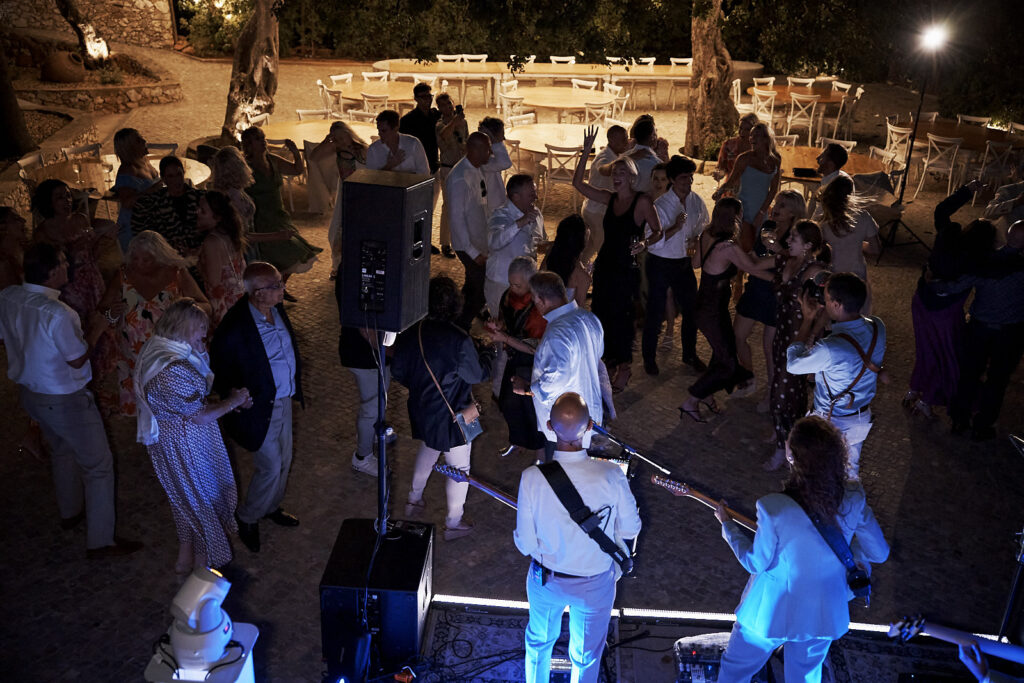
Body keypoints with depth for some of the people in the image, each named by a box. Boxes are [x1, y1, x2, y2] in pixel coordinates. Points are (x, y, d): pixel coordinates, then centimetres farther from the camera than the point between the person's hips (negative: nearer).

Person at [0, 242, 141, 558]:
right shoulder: (56, 313, -31)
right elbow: (77, 358, -21)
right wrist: (95, 329, -8)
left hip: (29, 392, 9)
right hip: (65, 400, -9)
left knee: (61, 450, 31)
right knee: (98, 464, 4)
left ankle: (70, 512, 49)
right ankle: (100, 541, 10)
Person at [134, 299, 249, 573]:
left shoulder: (160, 352, 0)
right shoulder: (173, 370, -33)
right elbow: (201, 416, -27)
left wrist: (232, 402, -1)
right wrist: (233, 400, -12)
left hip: (173, 436, 10)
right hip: (185, 445, -10)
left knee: (187, 500, 26)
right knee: (204, 500, 10)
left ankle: (185, 559, 47)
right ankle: (204, 567, 30)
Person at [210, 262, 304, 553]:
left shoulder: (277, 308, -6)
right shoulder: (234, 328, -31)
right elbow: (219, 375, -20)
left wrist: (296, 388, 14)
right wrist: (234, 407, -15)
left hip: (283, 400, 8)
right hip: (260, 409, -8)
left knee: (283, 460, 22)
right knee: (270, 467, 4)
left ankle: (271, 507, 48)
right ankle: (247, 518, 31)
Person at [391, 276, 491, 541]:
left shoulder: (408, 335, -10)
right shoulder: (459, 340, -27)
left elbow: (397, 372, 2)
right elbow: (477, 375, -14)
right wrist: (486, 358, 5)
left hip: (421, 410, 6)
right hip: (452, 415, -6)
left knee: (428, 448, 34)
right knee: (460, 467, 12)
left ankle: (414, 499, 46)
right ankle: (454, 523, 25)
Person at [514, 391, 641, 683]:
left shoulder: (532, 478, -28)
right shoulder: (611, 476, -29)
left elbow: (525, 544, -18)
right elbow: (630, 530, -12)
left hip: (547, 580, 1)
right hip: (596, 584, -1)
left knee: (539, 641, 31)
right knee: (587, 655, 26)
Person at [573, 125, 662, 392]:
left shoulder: (642, 201, -9)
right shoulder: (609, 198, 7)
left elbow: (658, 231, -5)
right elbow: (578, 183, 5)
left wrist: (644, 243, -25)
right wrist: (586, 152, -2)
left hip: (626, 269, -6)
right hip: (604, 265, 6)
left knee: (620, 317, 1)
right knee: (601, 314, 11)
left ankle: (624, 366, 20)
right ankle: (611, 361, 31)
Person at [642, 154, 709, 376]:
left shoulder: (697, 202, 0)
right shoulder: (660, 205, -17)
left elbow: (703, 230, 15)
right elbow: (654, 242, -20)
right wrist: (676, 227, -30)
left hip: (684, 262, 5)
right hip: (660, 264, -5)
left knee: (691, 308, 12)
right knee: (655, 312, 4)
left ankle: (690, 354, 32)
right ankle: (649, 358, 22)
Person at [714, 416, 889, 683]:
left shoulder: (774, 508, -33)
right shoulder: (854, 498, -21)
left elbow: (756, 562, -17)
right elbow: (879, 552, -7)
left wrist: (727, 524, -3)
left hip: (772, 611, -4)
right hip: (824, 614, 4)